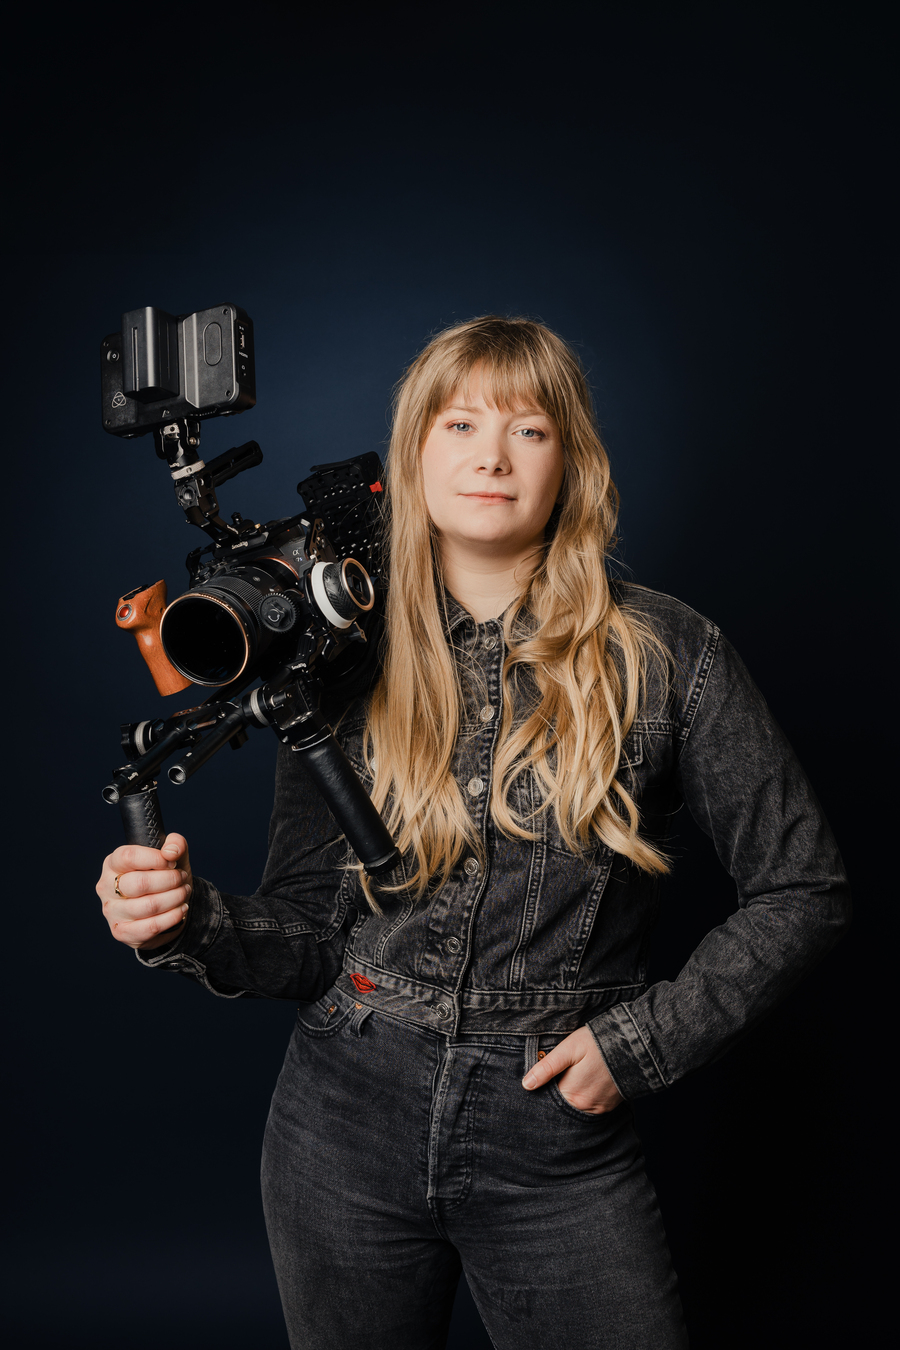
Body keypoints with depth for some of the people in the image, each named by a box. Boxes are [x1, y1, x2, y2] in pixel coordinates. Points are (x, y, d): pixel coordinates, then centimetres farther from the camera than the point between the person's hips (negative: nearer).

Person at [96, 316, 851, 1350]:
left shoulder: (663, 653, -7)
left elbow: (802, 893, -1)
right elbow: (309, 933, 2)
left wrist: (642, 1041, -8)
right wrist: (192, 922, -17)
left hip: (560, 1142, -1)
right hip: (348, 1120, 2)